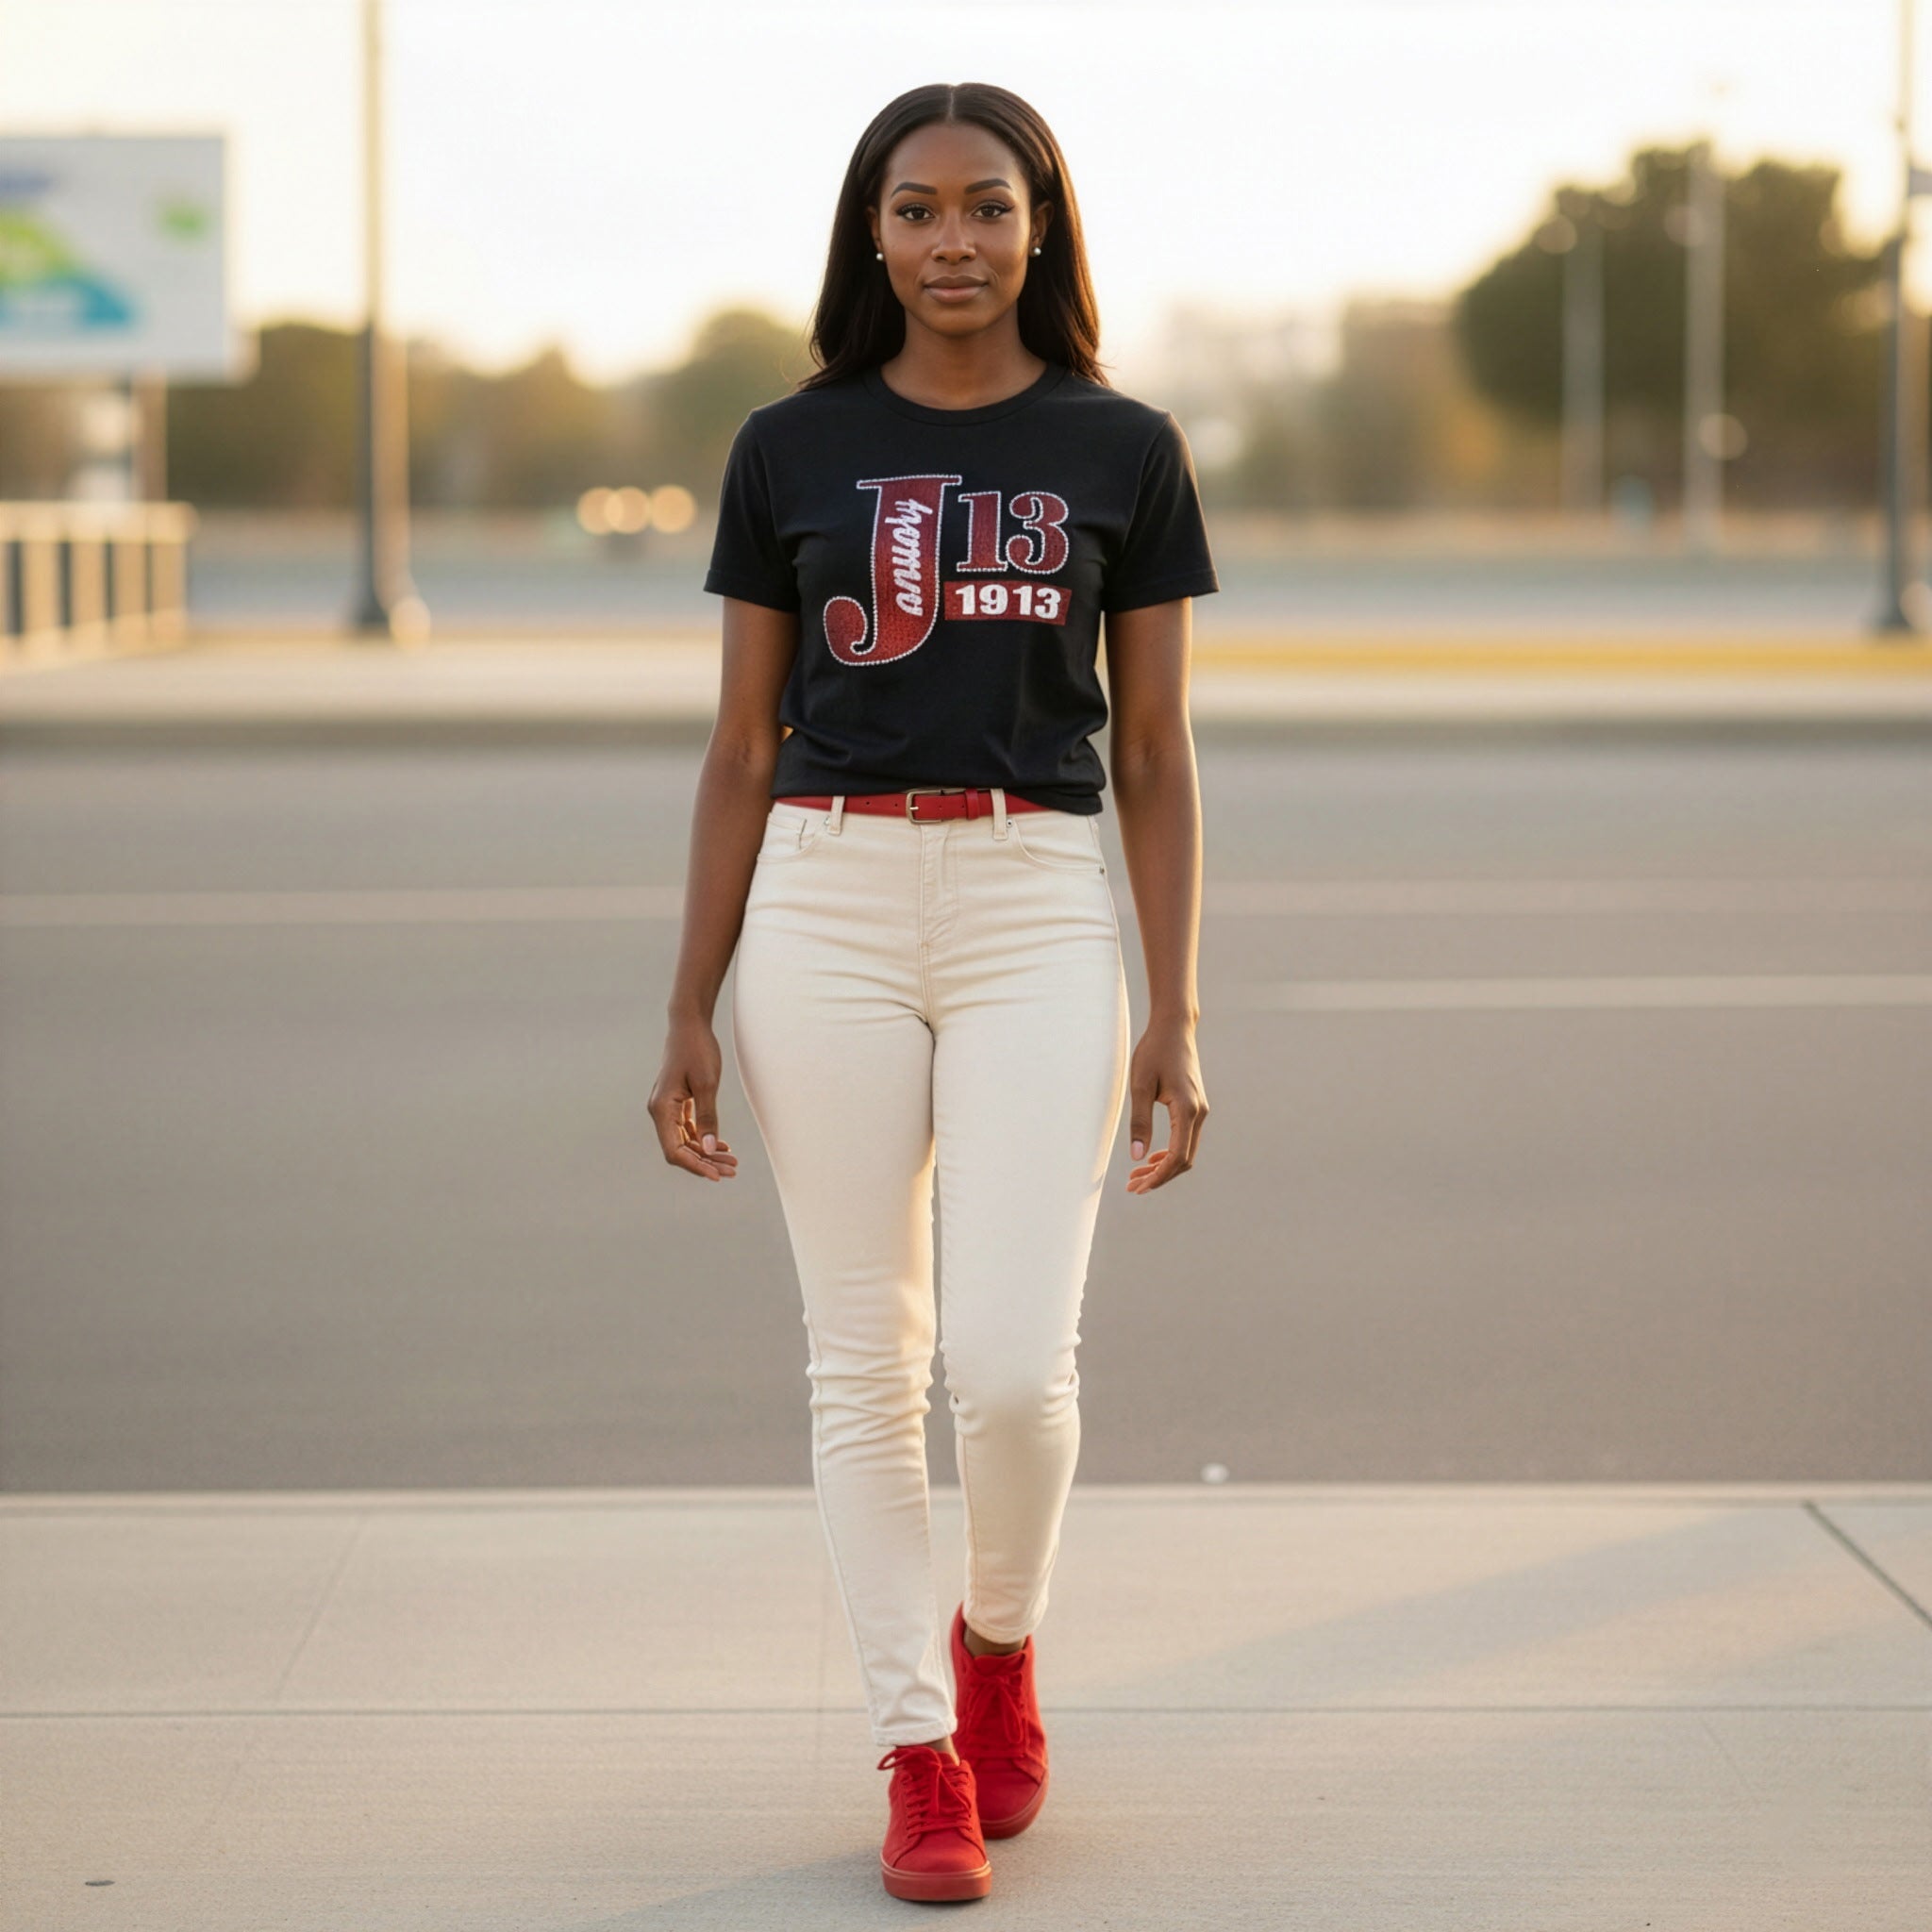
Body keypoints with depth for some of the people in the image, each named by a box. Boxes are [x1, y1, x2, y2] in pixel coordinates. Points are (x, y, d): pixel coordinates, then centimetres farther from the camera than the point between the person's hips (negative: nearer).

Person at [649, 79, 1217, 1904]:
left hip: (1039, 907, -1)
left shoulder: (1123, 450, 5)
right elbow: (742, 746, 9)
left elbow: (1154, 752, 6)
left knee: (1014, 1365, -10)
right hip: (826, 907, 1)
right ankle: (921, 1755, 14)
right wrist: (688, 1012, 4)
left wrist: (1175, 1017, 0)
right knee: (863, 1363, 2)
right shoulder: (791, 448, 6)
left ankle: (999, 1643, 21)